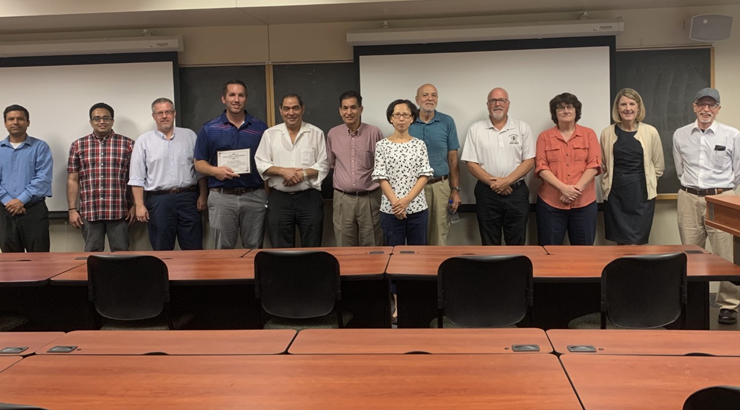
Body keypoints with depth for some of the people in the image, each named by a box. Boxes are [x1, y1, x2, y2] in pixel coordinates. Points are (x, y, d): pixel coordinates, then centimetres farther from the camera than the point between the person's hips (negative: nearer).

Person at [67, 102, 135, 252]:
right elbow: (72, 180, 8)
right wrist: (72, 209, 2)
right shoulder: (78, 146, 8)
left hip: (119, 211, -1)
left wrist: (135, 205, -1)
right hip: (89, 212, 1)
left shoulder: (128, 144, 4)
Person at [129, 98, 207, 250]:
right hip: (159, 200, -1)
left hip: (188, 198, 1)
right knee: (162, 251, 6)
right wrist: (140, 205, -5)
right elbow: (137, 178, 2)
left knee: (194, 249, 2)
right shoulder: (144, 141, 4)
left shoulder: (189, 136, 9)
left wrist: (203, 195, 2)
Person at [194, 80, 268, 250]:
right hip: (222, 197, -1)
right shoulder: (209, 129, 4)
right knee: (223, 250, 6)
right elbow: (199, 164, 6)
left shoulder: (260, 128, 7)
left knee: (255, 249, 8)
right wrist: (215, 170, -15)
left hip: (255, 197, 1)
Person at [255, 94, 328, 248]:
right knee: (281, 250, 5)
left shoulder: (316, 133, 4)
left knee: (312, 248, 4)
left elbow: (323, 165, 1)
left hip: (309, 197, 0)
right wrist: (283, 171, -13)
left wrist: (303, 173, -14)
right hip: (279, 198, 1)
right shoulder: (270, 134, 6)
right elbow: (260, 164, 2)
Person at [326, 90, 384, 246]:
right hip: (343, 198, 2)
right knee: (345, 248, 8)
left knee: (371, 248, 5)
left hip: (370, 198, -2)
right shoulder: (332, 134, 4)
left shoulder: (374, 132, -5)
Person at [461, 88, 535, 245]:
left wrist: (506, 181, -13)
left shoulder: (522, 128, 4)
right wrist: (492, 182, -12)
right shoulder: (476, 129, 3)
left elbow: (529, 161, 0)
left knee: (517, 243, 5)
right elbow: (471, 164, 0)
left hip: (516, 191, 0)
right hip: (487, 193, 0)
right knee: (489, 245, 8)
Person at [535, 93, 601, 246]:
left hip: (584, 202, 1)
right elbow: (541, 167, -3)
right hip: (551, 202, -1)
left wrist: (576, 189, -14)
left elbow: (594, 165, -1)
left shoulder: (589, 134, 8)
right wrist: (563, 188, -16)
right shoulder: (545, 136, 6)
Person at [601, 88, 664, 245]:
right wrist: (608, 186, 8)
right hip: (615, 195, 1)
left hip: (642, 195, -1)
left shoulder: (650, 132, -1)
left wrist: (646, 183, 8)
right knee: (621, 243, 6)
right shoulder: (607, 133, 2)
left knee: (634, 245, -4)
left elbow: (658, 166, 9)